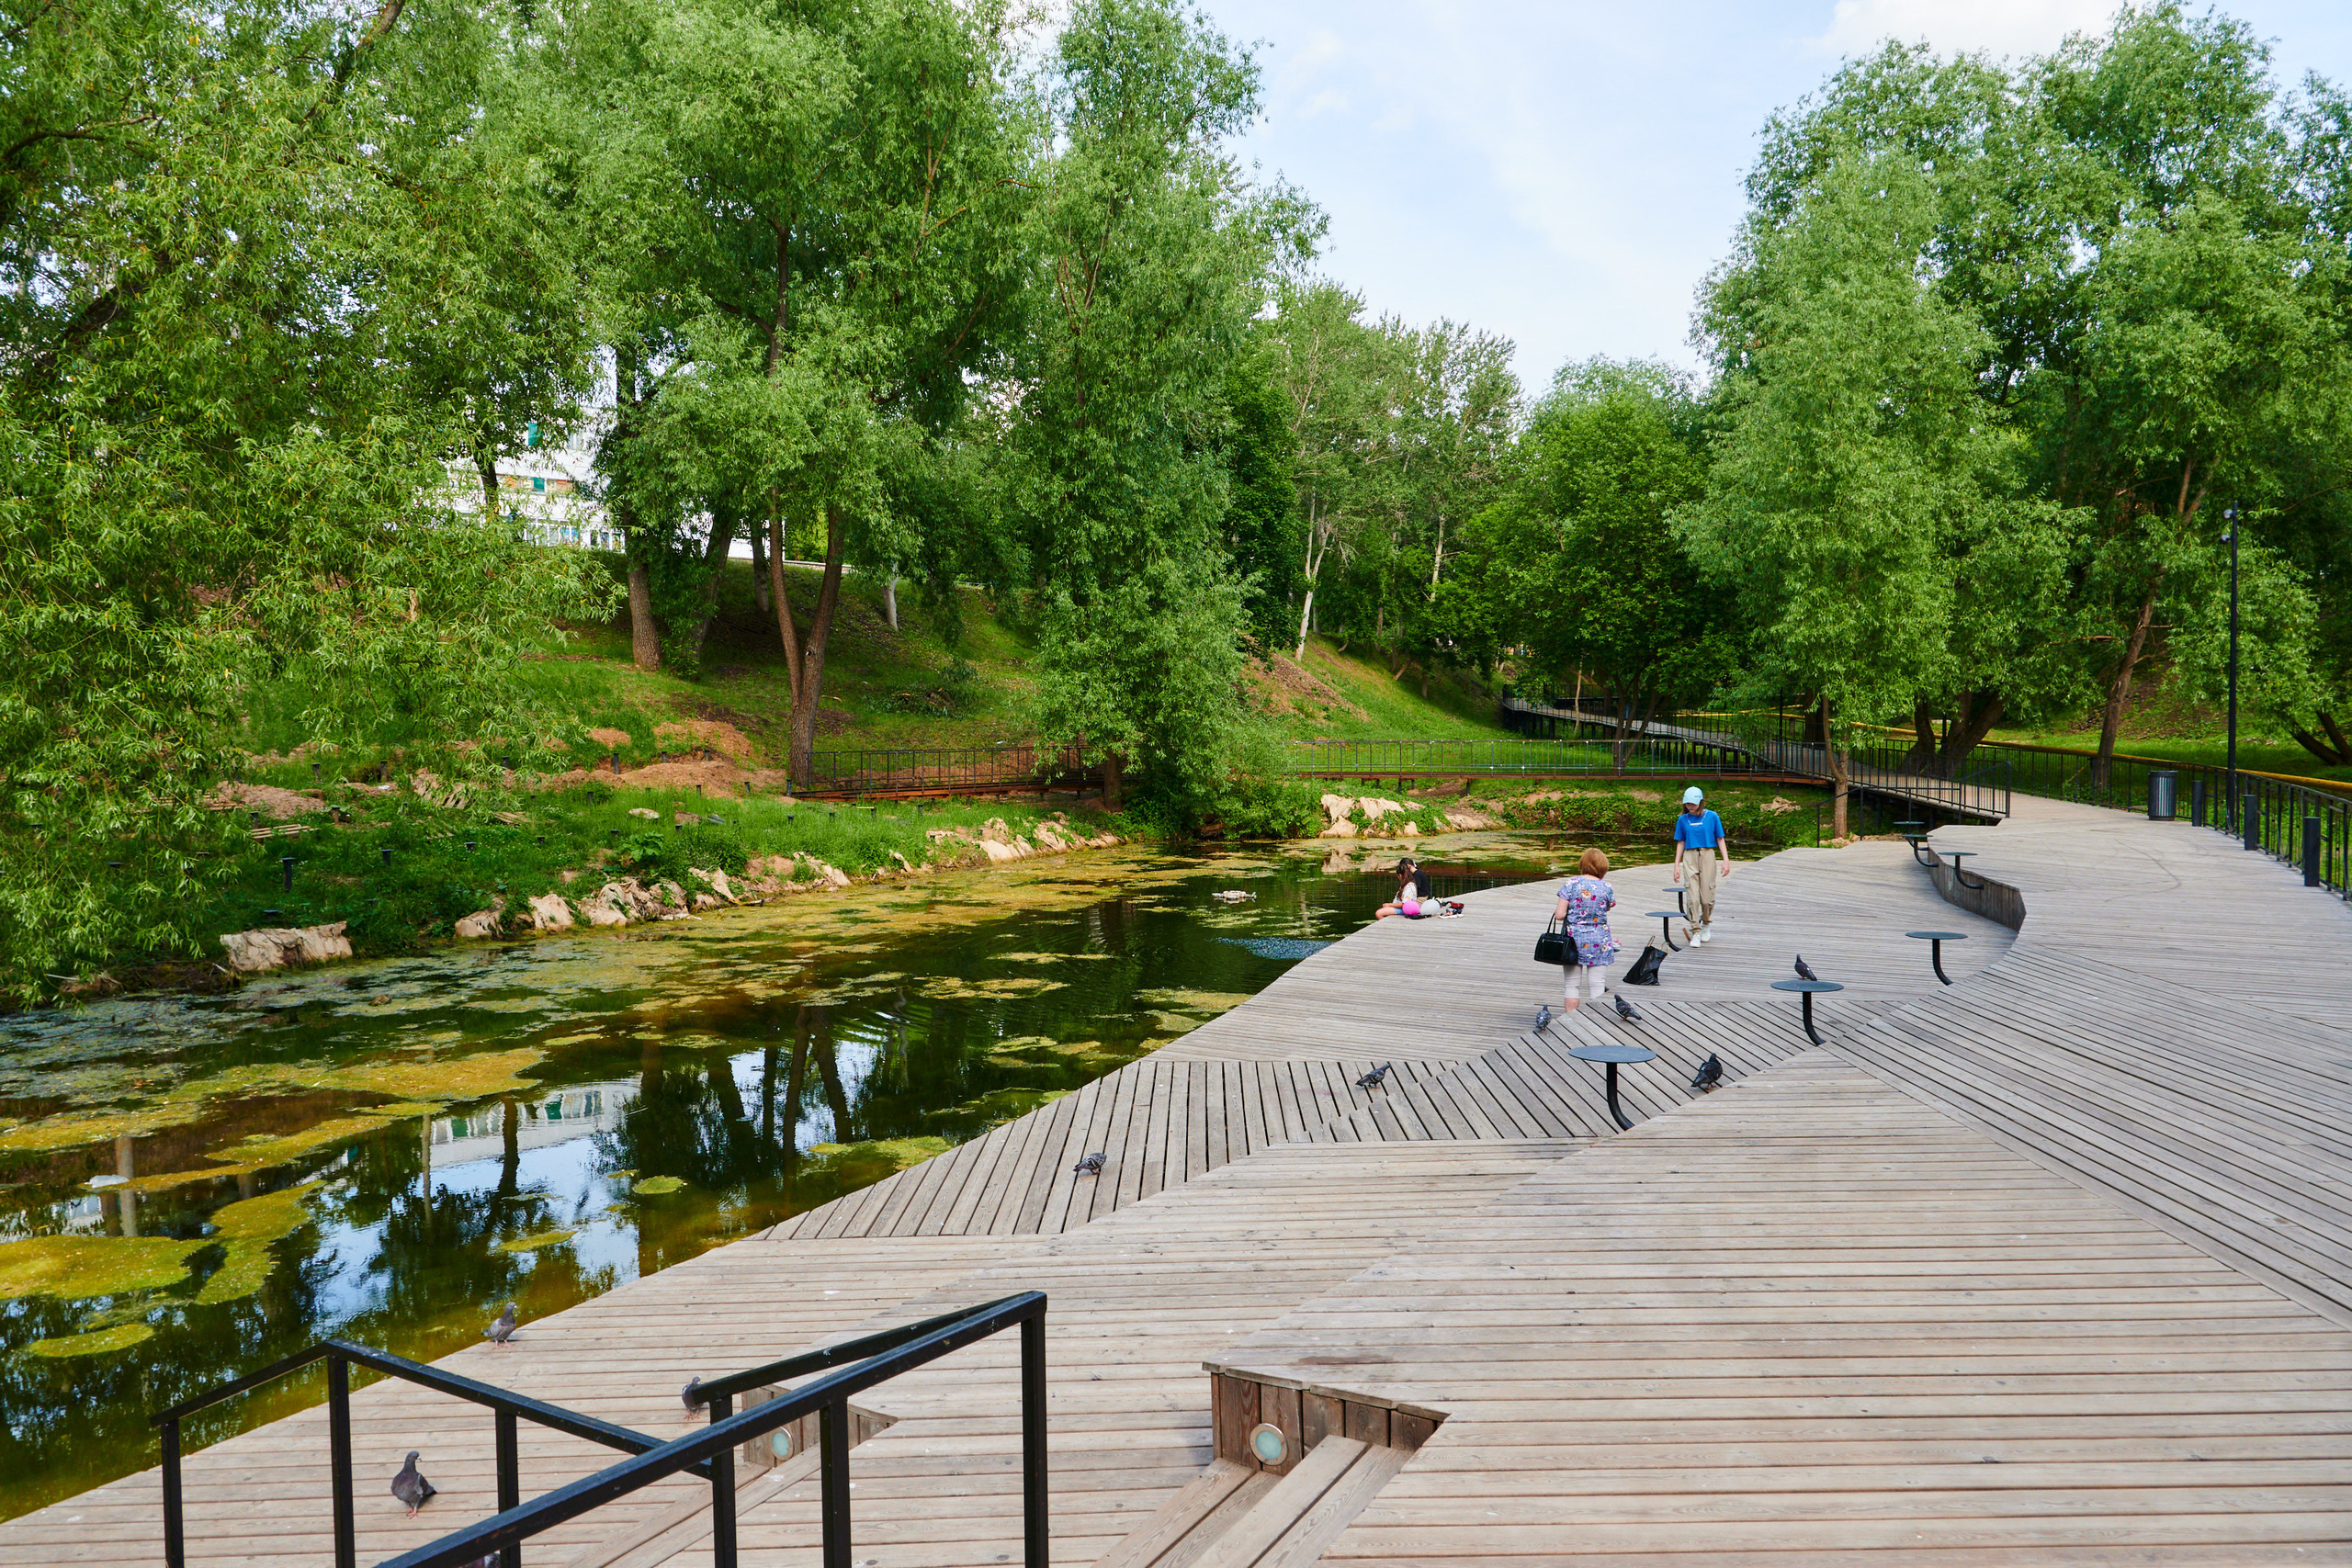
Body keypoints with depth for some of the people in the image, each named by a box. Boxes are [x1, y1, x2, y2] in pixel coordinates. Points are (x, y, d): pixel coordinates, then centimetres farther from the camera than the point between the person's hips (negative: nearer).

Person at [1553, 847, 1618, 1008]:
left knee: (1571, 984, 10)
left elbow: (1559, 915, -11)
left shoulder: (1570, 884, -9)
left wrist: (1556, 909, 10)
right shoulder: (1606, 888, -6)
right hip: (1599, 943, 0)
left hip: (1573, 940, 0)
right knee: (1597, 985, 6)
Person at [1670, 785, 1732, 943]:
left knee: (1707, 897, -4)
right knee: (1693, 897, -8)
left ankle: (1706, 924, 25)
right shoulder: (1683, 820, 7)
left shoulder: (1712, 817, 3)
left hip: (1708, 856, -1)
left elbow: (1720, 840, 7)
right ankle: (1695, 932, -3)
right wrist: (1677, 865, 9)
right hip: (1690, 857, 1)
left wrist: (1726, 861, 0)